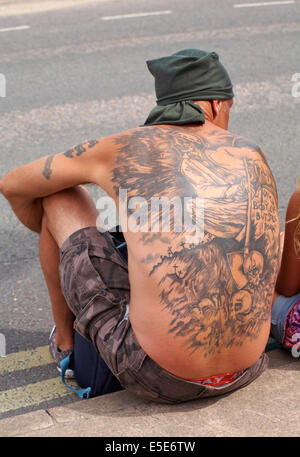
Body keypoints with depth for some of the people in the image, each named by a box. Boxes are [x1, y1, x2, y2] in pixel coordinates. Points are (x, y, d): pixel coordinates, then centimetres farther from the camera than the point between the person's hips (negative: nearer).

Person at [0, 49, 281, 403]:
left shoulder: (126, 147, 0)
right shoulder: (253, 156, 8)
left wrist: (52, 237, 36)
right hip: (247, 372, 4)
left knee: (59, 195, 13)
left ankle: (65, 337, 37)